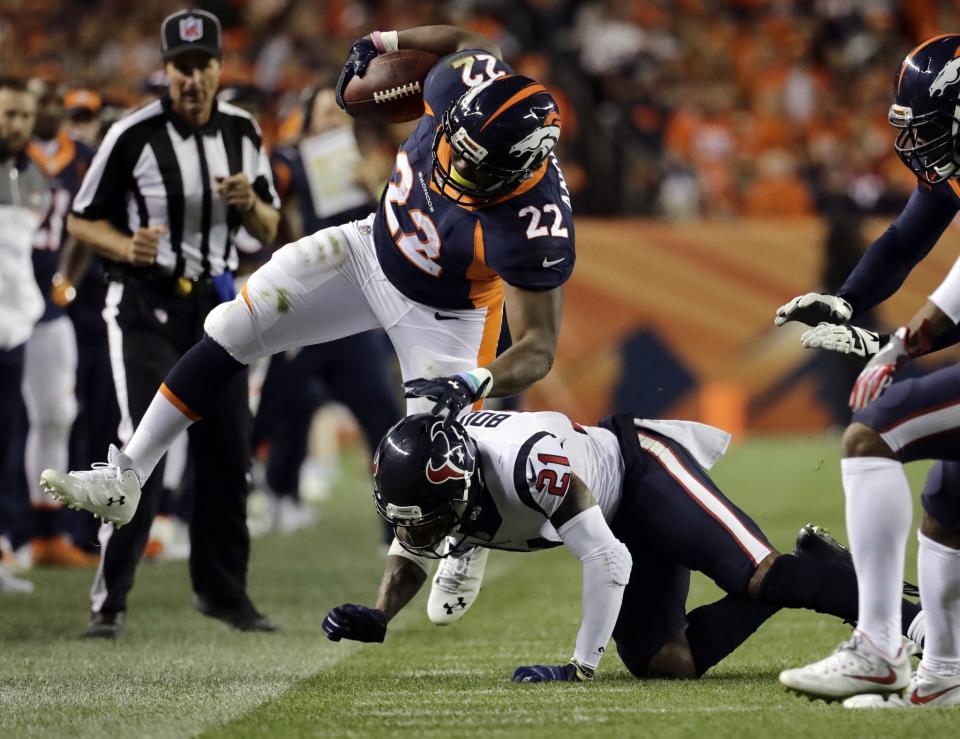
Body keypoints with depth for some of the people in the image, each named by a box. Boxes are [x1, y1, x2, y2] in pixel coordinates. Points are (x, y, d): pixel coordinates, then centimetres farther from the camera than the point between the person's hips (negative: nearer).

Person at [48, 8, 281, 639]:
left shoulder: (242, 132, 5)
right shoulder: (134, 135, -11)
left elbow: (269, 231, 12)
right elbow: (82, 220, -5)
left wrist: (250, 202, -11)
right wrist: (127, 247, -24)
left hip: (216, 303, 5)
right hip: (145, 307, -5)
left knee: (228, 451, 7)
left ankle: (224, 590, 22)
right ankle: (111, 599, -8)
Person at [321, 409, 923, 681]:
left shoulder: (524, 461, -40)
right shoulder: (425, 488, -16)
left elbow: (607, 561, -35)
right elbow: (411, 557, 8)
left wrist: (581, 666, -31)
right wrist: (377, 619, -11)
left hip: (643, 465, -8)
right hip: (624, 522, 8)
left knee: (757, 576, -25)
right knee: (660, 662, -4)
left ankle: (910, 617, -15)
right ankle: (784, 586, 9)